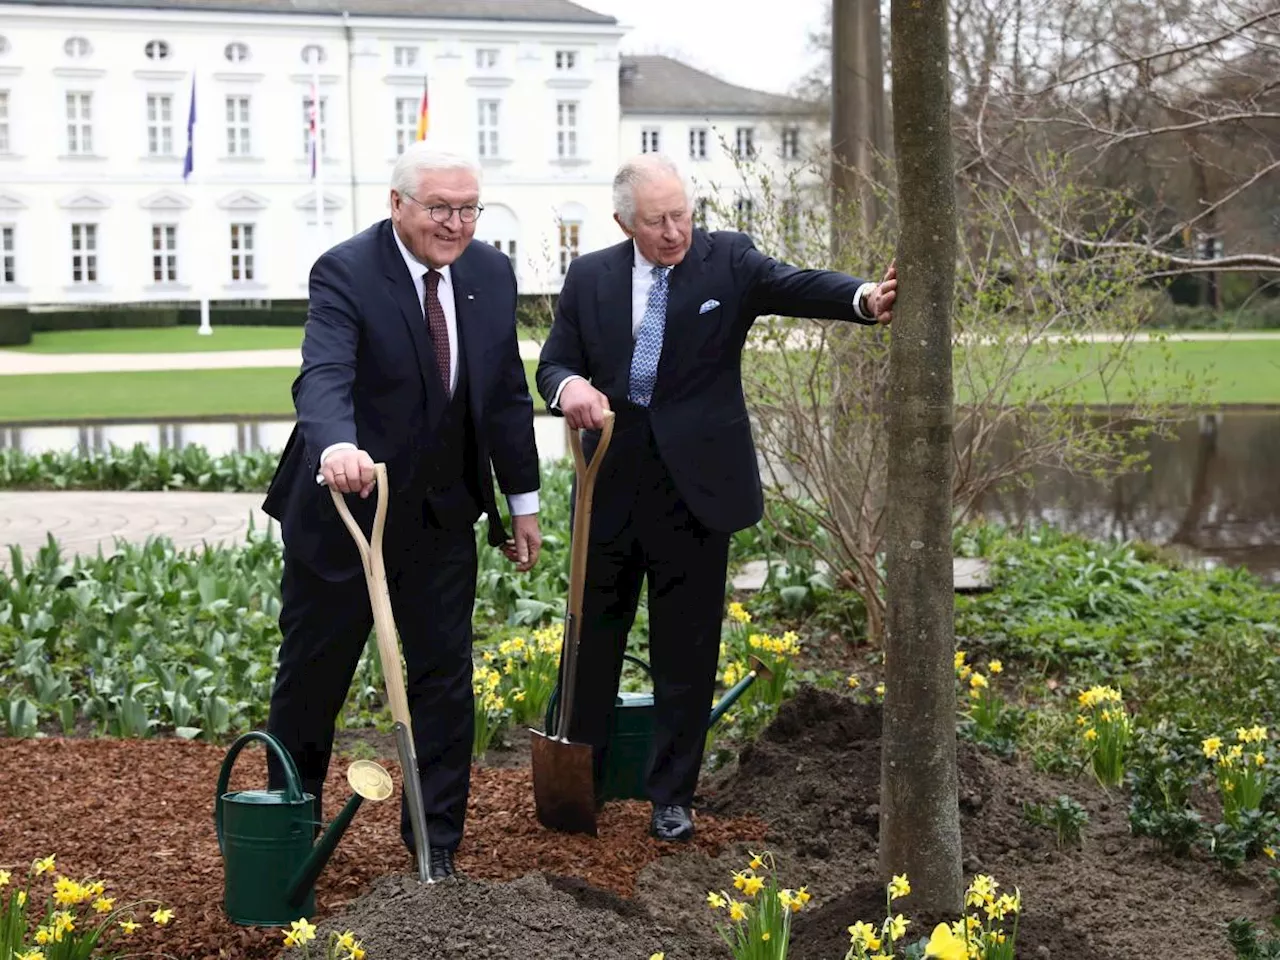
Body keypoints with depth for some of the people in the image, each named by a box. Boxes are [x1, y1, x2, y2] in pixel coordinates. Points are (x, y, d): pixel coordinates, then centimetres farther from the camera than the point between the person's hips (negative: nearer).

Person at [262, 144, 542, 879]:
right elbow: (324, 377, -34)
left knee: (445, 678, 5)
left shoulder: (492, 274, 0)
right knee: (312, 676, 10)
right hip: (342, 510, -4)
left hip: (442, 516, 4)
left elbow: (507, 395, 7)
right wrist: (337, 447, -54)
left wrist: (523, 501, 9)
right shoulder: (346, 273, -18)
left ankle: (438, 846, 17)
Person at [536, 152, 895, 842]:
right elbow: (553, 362, 7)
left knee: (686, 652, 5)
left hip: (694, 487, -2)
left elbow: (794, 286, -18)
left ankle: (671, 797, 18)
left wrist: (865, 298, -39)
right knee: (593, 638, 13)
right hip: (611, 484, 2)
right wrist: (568, 386, -19)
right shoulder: (589, 277, 4)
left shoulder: (727, 260, -2)